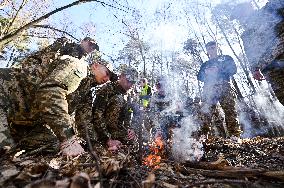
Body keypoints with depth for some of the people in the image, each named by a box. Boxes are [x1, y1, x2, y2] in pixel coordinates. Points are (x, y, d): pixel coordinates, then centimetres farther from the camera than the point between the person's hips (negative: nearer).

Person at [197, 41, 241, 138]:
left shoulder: (226, 58, 25)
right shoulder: (205, 64, 31)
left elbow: (233, 69, 8)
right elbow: (199, 77, 17)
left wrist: (218, 70, -5)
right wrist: (206, 72, -4)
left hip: (224, 87, -1)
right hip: (209, 89, 2)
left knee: (230, 111, -15)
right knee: (206, 112, -11)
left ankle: (235, 135, -15)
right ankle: (203, 135, -14)